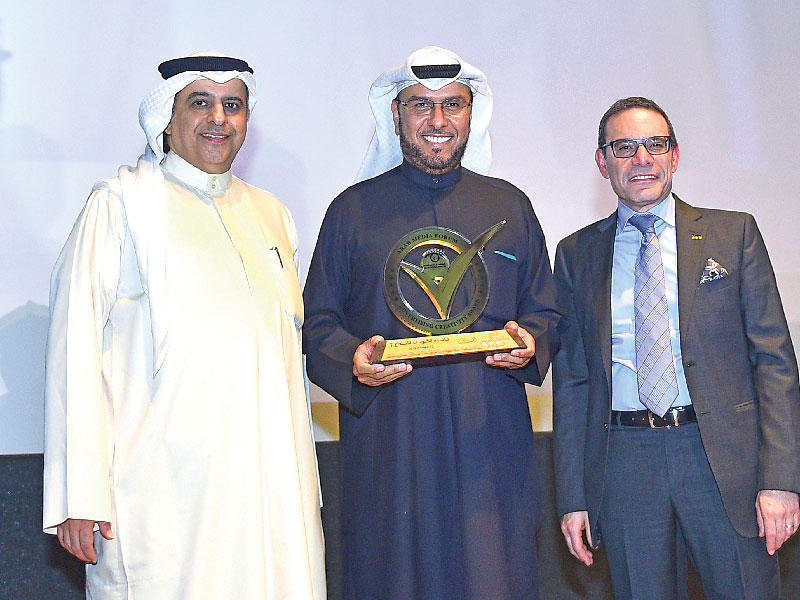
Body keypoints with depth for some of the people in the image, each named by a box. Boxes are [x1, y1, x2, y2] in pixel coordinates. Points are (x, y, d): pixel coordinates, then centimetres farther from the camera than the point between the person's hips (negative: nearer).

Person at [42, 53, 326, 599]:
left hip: (270, 487, 5)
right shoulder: (123, 202, 0)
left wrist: (303, 484, 15)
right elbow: (76, 348, -6)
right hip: (162, 492, -5)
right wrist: (79, 496, -13)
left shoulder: (270, 214, 17)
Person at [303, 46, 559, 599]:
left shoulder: (510, 206, 14)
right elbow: (316, 323, 9)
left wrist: (531, 345, -6)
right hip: (387, 447, -1)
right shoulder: (352, 211, 9)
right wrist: (351, 362, -12)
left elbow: (546, 313, 16)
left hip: (491, 447, 1)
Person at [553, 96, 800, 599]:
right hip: (625, 462, 1)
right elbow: (571, 379, 10)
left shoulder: (734, 234, 6)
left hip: (725, 458, -1)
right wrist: (573, 497, 4)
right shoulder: (577, 255, 10)